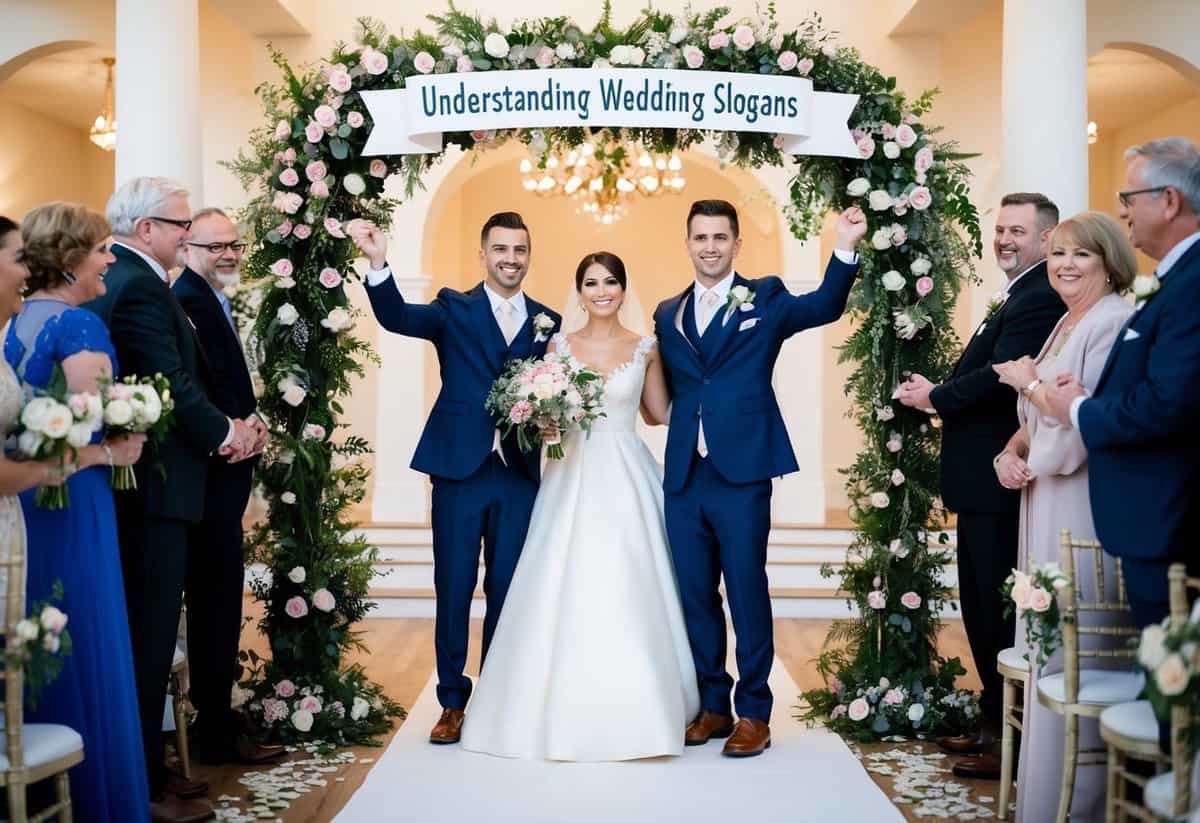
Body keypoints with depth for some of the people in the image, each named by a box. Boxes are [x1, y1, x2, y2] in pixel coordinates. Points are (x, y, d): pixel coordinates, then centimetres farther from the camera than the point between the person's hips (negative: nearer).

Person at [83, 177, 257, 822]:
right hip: (154, 481, -10)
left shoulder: (110, 280, 15)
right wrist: (223, 432, -5)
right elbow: (172, 383, -21)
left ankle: (145, 767, 27)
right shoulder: (141, 286, -16)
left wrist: (224, 426, 5)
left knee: (146, 625, 16)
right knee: (151, 630, -3)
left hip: (134, 476, 10)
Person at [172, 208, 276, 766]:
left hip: (223, 471, 10)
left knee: (216, 597, 15)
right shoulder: (188, 301, -15)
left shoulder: (211, 300, 18)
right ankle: (216, 733, 4)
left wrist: (252, 422, 3)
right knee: (218, 597, -5)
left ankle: (212, 712, 25)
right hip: (211, 472, -10)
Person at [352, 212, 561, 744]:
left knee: (507, 591, 10)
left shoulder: (548, 322, 9)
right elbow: (396, 317, -16)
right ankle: (453, 702, 16)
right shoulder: (454, 309, 2)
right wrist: (378, 264, -33)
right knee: (454, 589, 4)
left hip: (520, 474, 2)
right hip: (459, 468, -2)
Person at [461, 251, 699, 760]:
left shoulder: (645, 348, 6)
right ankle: (566, 712, 8)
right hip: (573, 477, 1)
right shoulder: (559, 345, 7)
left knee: (629, 593, -4)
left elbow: (662, 414, 13)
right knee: (566, 592, -3)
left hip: (627, 478, 0)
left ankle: (633, 712, 7)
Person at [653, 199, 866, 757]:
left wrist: (845, 249, -27)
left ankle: (753, 712, 13)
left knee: (747, 591, 1)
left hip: (741, 473, -4)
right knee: (695, 595, 11)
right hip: (683, 476, 4)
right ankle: (712, 704, 24)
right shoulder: (668, 314, 15)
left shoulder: (764, 299, 3)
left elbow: (824, 307, -13)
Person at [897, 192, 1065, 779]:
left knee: (1002, 608, -2)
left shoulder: (1038, 298, -16)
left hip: (1000, 482, -11)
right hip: (984, 478, 11)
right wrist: (940, 396, -1)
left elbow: (1002, 375, -27)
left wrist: (935, 398, -13)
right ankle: (995, 723, 31)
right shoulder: (1017, 297, 18)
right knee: (981, 604, 18)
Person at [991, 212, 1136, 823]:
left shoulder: (1114, 322, -12)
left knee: (1072, 656, -4)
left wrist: (1028, 383, -6)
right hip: (1044, 500, 9)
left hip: (1084, 504, -9)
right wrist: (1011, 451, 1)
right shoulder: (1064, 324, 17)